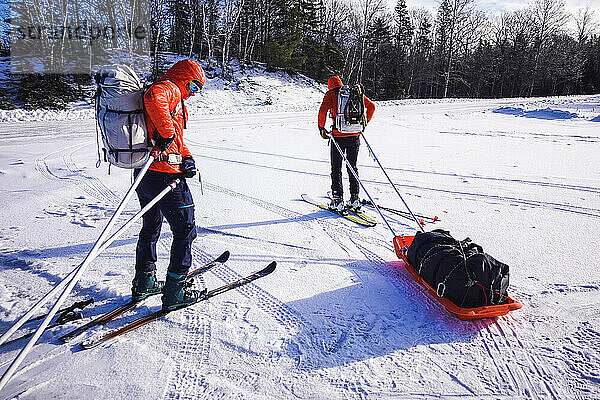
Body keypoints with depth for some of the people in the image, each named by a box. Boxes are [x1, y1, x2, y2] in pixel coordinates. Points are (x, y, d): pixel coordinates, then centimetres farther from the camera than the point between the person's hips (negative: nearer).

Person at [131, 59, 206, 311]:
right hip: (164, 174, -10)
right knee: (185, 230, 0)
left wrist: (186, 159, 4)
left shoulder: (174, 97, 25)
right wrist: (167, 133, -24)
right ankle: (175, 291, 6)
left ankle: (144, 283, 35)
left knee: (150, 227, 22)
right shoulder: (168, 88, -6)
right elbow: (153, 99, -32)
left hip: (144, 176, 10)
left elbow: (177, 141, 21)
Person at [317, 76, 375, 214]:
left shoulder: (330, 94, 1)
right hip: (354, 136, 4)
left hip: (338, 136, -4)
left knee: (336, 170, 6)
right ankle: (355, 200, 17)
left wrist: (321, 128, -5)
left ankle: (338, 201, 2)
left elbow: (323, 110, -15)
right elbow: (371, 106, 14)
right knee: (353, 168, 16)